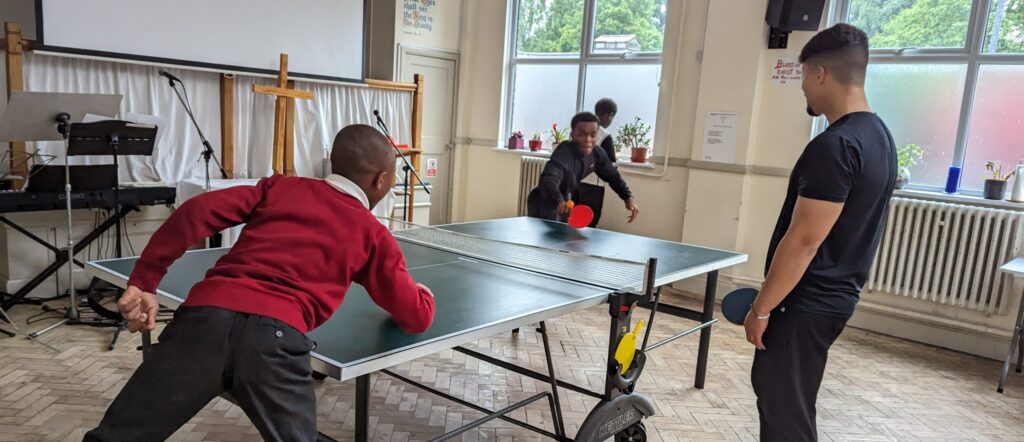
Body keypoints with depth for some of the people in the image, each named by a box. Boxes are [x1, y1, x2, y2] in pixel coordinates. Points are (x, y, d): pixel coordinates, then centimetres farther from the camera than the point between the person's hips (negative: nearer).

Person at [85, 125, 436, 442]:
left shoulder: (281, 187, 23)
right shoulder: (373, 236, 19)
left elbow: (197, 211, 9)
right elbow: (417, 319, 22)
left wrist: (143, 280, 11)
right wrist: (424, 293, 45)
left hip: (208, 312, 3)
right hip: (276, 333, -2)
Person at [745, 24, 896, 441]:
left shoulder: (833, 146, -23)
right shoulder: (878, 135, 9)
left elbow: (803, 242, -24)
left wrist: (762, 307, -14)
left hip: (806, 303, -10)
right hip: (833, 296, 10)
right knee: (775, 389, 23)